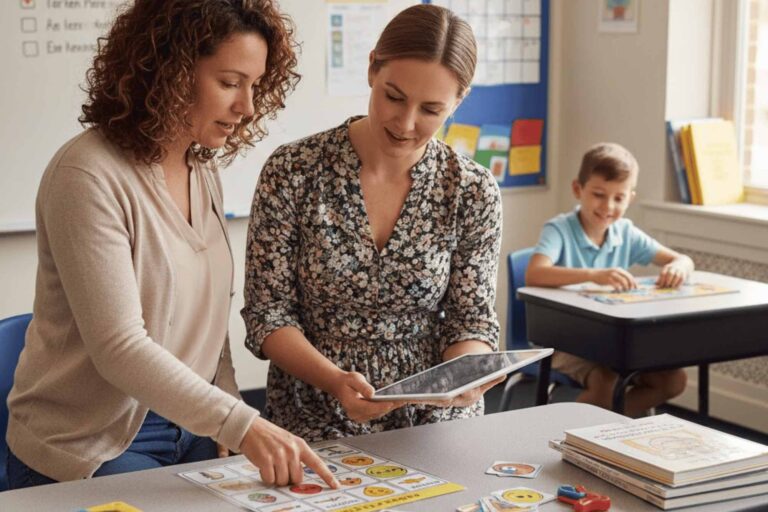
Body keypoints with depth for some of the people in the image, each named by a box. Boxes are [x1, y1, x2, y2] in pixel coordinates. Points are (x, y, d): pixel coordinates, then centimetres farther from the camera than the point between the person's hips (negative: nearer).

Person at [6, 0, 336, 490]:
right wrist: (240, 424, -34)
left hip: (191, 429, 7)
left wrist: (227, 433, 2)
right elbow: (118, 347, -27)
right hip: (90, 450, -7)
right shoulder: (89, 176, -20)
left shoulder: (204, 172, 5)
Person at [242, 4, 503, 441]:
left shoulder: (474, 192, 0)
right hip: (315, 425, -2)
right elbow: (268, 314, -4)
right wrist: (335, 381, -20)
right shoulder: (292, 173, -6)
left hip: (436, 422, 2)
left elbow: (472, 320, 3)